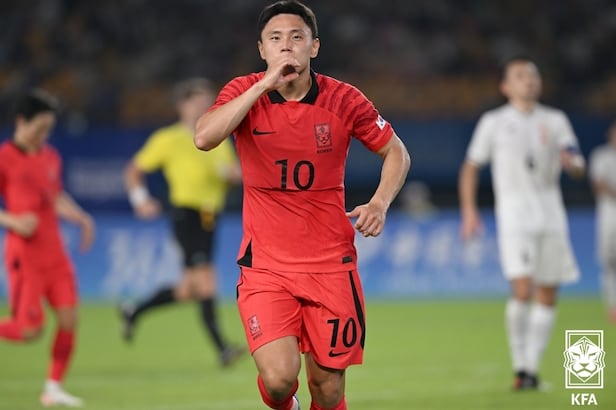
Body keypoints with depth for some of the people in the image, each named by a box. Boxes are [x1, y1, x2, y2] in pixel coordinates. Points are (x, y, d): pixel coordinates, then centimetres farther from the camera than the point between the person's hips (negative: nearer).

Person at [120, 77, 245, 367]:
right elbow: (133, 172, 4)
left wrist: (231, 173, -6)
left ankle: (134, 311, 31)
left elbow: (237, 173, 17)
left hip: (209, 218, 7)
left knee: (189, 290, 10)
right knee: (205, 281, -18)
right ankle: (222, 348, -19)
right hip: (187, 215, -7)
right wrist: (140, 200, -11)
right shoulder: (168, 139, -2)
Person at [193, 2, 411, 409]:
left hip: (330, 264, 1)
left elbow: (396, 152, 10)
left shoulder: (343, 99, -3)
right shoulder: (244, 93, -4)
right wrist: (264, 85, -24)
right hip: (265, 265, -1)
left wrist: (380, 203, -8)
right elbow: (204, 138, -23)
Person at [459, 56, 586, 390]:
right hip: (514, 215, -4)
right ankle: (519, 367, -9)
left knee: (547, 296, 3)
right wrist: (468, 210, 0)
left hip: (551, 215, 4)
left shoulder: (555, 121, 12)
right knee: (522, 289, -17)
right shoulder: (494, 122, 5)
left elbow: (578, 168, 5)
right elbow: (471, 167, 9)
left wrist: (568, 160, -18)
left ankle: (532, 368, 12)